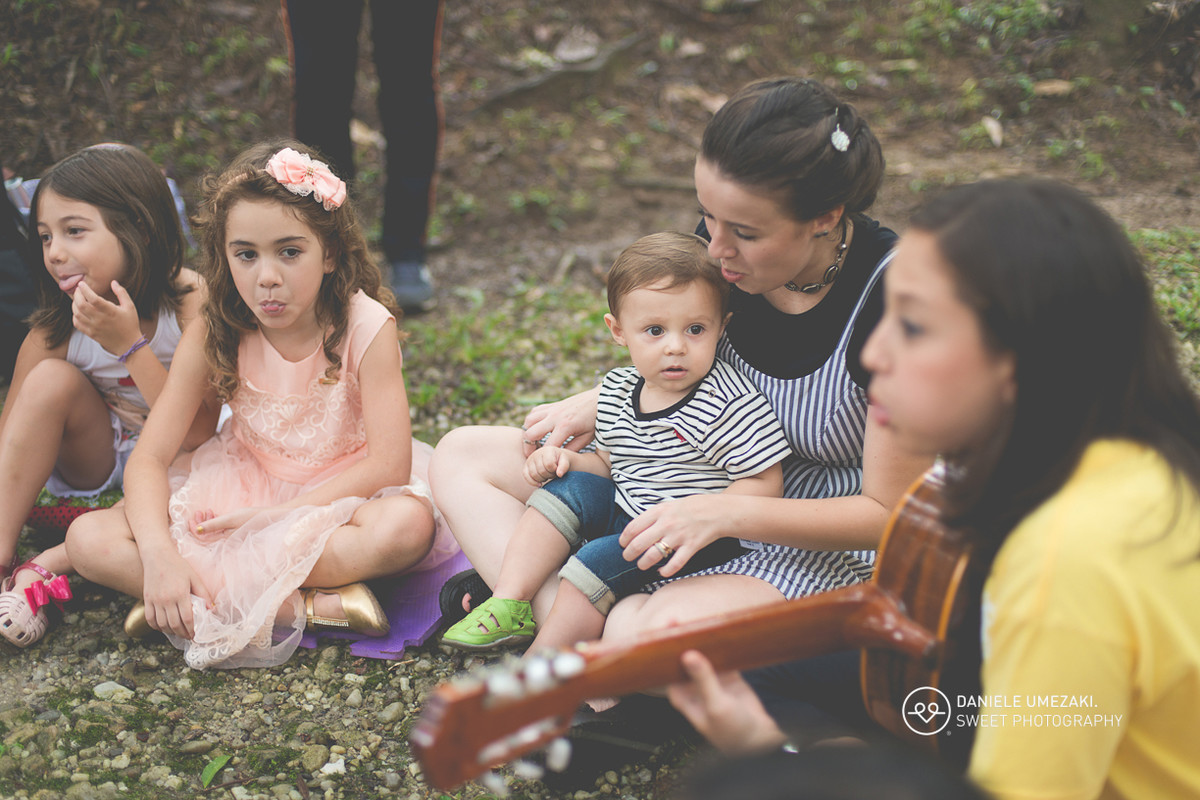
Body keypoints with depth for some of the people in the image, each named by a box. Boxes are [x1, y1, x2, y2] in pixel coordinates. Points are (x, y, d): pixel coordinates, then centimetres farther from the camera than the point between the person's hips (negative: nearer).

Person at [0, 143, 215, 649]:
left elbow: (195, 436, -26)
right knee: (53, 378, -24)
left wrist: (129, 345, -34)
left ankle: (47, 566, -25)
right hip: (98, 459, 2)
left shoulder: (193, 302, -23)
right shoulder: (54, 331, -15)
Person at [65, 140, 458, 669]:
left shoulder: (365, 328, -18)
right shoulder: (212, 339, -10)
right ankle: (313, 608, -27)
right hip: (238, 492, 3)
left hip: (340, 495, -3)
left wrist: (276, 515, -26)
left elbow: (389, 464, -23)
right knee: (88, 539, -19)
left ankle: (213, 600, -27)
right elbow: (149, 458, -13)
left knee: (408, 525, -38)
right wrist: (158, 557, -31)